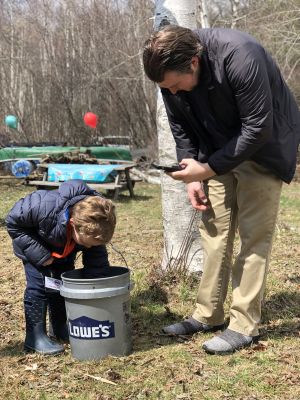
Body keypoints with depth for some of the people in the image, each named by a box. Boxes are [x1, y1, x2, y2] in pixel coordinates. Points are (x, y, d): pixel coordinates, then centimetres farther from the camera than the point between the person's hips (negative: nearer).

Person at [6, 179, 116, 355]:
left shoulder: (94, 229, -32)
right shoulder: (44, 207, -46)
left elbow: (97, 265, -21)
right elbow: (13, 222, -29)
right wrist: (40, 255, -31)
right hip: (34, 242, -4)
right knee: (38, 284, -12)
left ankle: (60, 328, 24)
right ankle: (35, 336, -2)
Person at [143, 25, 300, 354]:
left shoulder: (239, 56, -34)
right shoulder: (172, 73, -14)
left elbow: (257, 129, -29)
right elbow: (180, 127, 2)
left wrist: (207, 169, -28)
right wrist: (192, 174, -8)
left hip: (262, 147, -6)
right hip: (220, 151, 6)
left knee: (253, 235, -7)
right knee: (214, 232, 6)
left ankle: (244, 325, 0)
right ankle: (207, 315, 15)